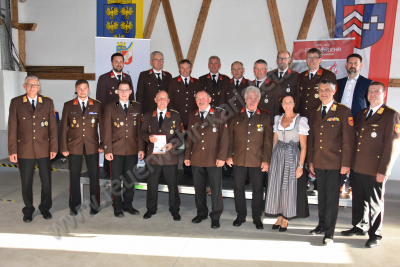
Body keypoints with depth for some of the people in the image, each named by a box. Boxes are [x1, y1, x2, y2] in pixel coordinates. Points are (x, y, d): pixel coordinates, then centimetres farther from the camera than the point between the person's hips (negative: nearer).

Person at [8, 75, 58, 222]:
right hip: (24, 150, 0)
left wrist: (54, 147, -2)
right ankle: (28, 210, 27)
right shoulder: (16, 102, 2)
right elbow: (12, 128, 1)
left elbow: (53, 126, 3)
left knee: (46, 181, 7)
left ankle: (45, 208, 27)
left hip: (44, 149, 1)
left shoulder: (47, 102, 5)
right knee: (26, 183, 8)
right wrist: (12, 150, -3)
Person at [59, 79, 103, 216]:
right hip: (74, 146, 1)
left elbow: (102, 125, 4)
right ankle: (74, 205, 22)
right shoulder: (68, 106, 5)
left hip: (92, 146, 0)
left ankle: (94, 205, 18)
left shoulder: (97, 105, 5)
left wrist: (103, 145, -1)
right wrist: (63, 147, -1)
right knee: (74, 176, 7)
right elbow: (63, 127, 4)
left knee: (94, 176, 3)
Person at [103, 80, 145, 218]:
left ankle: (128, 205, 24)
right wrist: (107, 150, -7)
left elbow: (140, 129, 6)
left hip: (132, 150, 2)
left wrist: (141, 148, 1)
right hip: (116, 149, -2)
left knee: (130, 179, 10)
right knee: (116, 180, 5)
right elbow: (107, 130, 0)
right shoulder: (110, 107, 3)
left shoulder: (137, 107, 8)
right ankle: (117, 207, 19)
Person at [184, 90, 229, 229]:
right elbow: (189, 138, 14)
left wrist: (221, 157, -11)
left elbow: (224, 136, -5)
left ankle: (215, 217, 16)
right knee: (199, 187, 12)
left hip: (214, 159, -4)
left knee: (215, 188, 2)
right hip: (196, 159, 4)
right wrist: (187, 156, 9)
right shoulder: (192, 116, 11)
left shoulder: (219, 114, -2)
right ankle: (201, 213, 29)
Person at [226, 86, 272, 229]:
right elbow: (230, 138, 8)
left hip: (257, 160, -1)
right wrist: (229, 155, 1)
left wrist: (266, 160, -5)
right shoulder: (236, 116, 6)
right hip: (238, 159, 1)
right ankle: (241, 215, 25)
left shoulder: (265, 117, 4)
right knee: (238, 187, 8)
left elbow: (268, 140, 1)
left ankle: (256, 217, 23)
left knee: (258, 188, 6)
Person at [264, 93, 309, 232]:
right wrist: (273, 158, 8)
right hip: (277, 156, 4)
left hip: (292, 156, -4)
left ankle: (285, 219, 18)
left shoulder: (301, 120, -5)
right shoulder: (277, 119, 9)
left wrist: (300, 165, -12)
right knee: (276, 186, 7)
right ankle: (279, 217, 23)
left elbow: (303, 146, -7)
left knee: (289, 188, 2)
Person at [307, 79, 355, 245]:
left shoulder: (344, 112, -4)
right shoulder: (314, 113, 12)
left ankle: (329, 232, 9)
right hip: (318, 163, 5)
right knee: (321, 195, 15)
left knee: (332, 198, 0)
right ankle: (321, 225, 29)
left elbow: (348, 139, -8)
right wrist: (310, 161, 11)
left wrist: (346, 163, -12)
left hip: (335, 163, -5)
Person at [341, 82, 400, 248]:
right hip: (357, 167, 6)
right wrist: (351, 162, 11)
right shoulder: (361, 113, 14)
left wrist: (384, 170, -15)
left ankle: (375, 235, 23)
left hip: (375, 170, -6)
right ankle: (359, 227, 35)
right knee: (358, 199, 17)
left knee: (375, 203, 7)